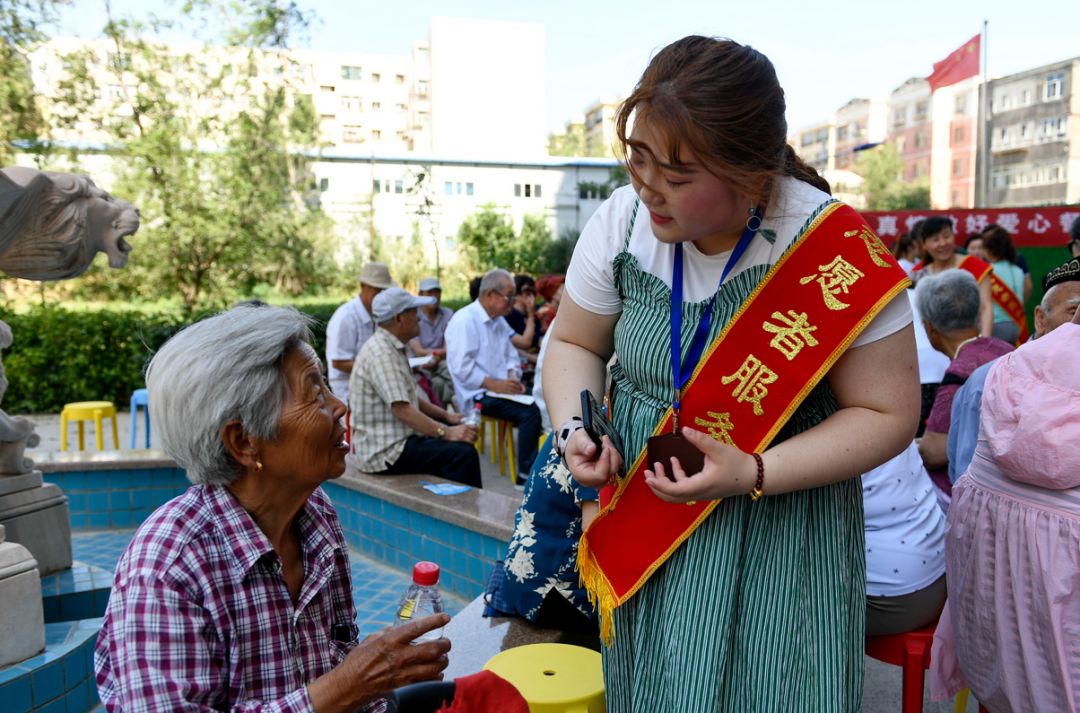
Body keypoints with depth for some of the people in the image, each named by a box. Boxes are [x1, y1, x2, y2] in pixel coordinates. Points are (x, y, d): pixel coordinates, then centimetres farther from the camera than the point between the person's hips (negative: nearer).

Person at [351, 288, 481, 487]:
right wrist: (447, 432, -24)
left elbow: (408, 398, 21)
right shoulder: (381, 354, -20)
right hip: (385, 451, -11)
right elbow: (402, 409, -26)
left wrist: (446, 416, 13)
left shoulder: (392, 348, 13)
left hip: (394, 438, 11)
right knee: (463, 453, -21)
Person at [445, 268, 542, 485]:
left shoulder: (499, 321, 17)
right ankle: (525, 476, -18)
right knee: (529, 412, -27)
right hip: (477, 395, -8)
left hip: (500, 388, 8)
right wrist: (495, 384, -21)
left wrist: (513, 377, 0)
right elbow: (461, 367, -19)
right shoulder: (464, 321, -11)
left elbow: (510, 355, 22)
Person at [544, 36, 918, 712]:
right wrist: (576, 429, -15)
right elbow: (573, 344, 3)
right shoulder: (623, 219, -12)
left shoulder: (836, 252, -22)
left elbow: (887, 414, -14)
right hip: (641, 530, 4)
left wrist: (752, 474, -24)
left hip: (780, 529, -3)